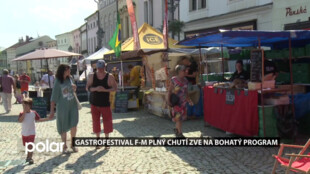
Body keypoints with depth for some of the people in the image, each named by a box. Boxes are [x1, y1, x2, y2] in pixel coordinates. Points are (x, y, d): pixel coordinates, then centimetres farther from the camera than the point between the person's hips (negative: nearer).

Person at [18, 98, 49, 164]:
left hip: (31, 133, -2)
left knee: (30, 146, -4)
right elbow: (20, 121, -23)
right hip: (24, 133, 2)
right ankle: (28, 156, 34)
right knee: (27, 146, 16)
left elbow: (38, 119, 3)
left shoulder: (33, 113, -4)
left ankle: (30, 157, 5)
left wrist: (47, 119, -5)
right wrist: (24, 112, -24)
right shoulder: (22, 114, -7)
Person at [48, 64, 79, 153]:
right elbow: (54, 97, -14)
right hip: (63, 106, -4)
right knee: (63, 128, 8)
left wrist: (74, 88, -4)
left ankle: (73, 144, 17)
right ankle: (64, 146, 23)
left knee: (73, 125, 0)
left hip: (73, 105, 4)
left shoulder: (69, 79, 3)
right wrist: (52, 111, -16)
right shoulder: (58, 82, -13)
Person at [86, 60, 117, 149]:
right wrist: (95, 89, -20)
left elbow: (115, 88, -6)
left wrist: (105, 90, -23)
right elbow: (87, 87, 0)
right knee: (96, 122, 8)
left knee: (107, 122, 2)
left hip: (105, 103, -2)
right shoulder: (92, 76, 0)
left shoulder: (110, 77, -6)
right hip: (94, 103, 2)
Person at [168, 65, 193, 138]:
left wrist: (188, 100, 9)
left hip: (183, 101, 6)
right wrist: (168, 100, -13)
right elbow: (169, 90, -7)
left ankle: (176, 129, 34)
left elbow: (186, 91, 13)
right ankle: (180, 133, 2)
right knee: (178, 116, -5)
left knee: (182, 116, 13)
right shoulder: (173, 80, -10)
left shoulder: (185, 80, 6)